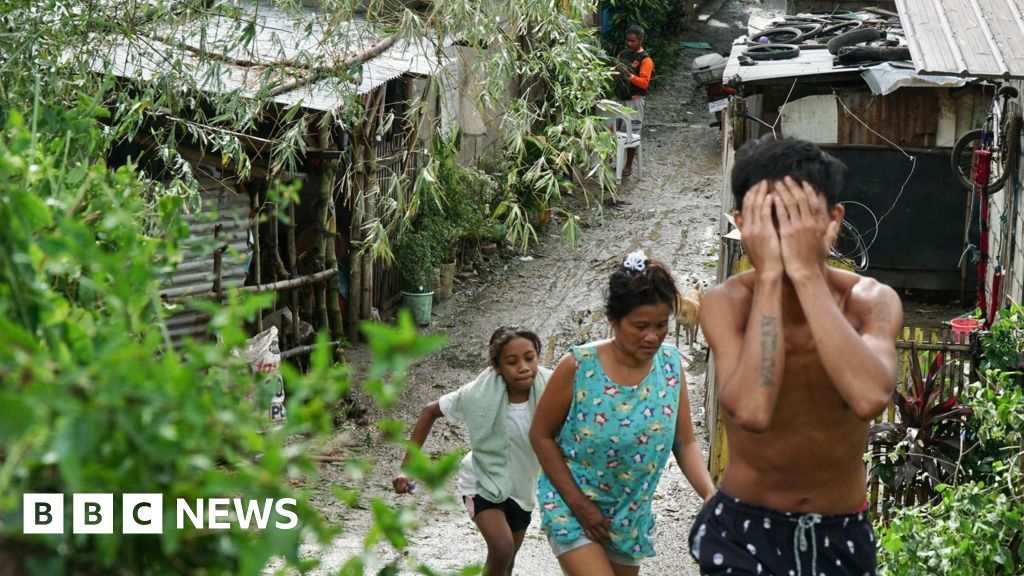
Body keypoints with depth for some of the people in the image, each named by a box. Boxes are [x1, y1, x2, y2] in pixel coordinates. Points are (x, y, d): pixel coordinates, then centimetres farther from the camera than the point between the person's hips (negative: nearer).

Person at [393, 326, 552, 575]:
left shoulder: (549, 388, -27)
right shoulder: (480, 394, -26)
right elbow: (430, 411, -13)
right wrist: (407, 467, -16)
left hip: (522, 487, 3)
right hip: (483, 482, -3)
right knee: (502, 547, -26)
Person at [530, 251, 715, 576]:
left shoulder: (670, 364, -9)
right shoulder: (579, 367, -20)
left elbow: (685, 442, -3)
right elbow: (541, 435, -10)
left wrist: (710, 494, -21)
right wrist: (580, 505, -13)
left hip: (631, 516, 5)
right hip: (570, 507, -5)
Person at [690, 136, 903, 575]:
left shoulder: (871, 301, -13)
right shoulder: (727, 303, -17)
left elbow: (870, 398, -34)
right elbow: (752, 412, -33)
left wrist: (806, 273, -31)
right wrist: (768, 277, -31)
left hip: (842, 534, 2)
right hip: (744, 528, -1)